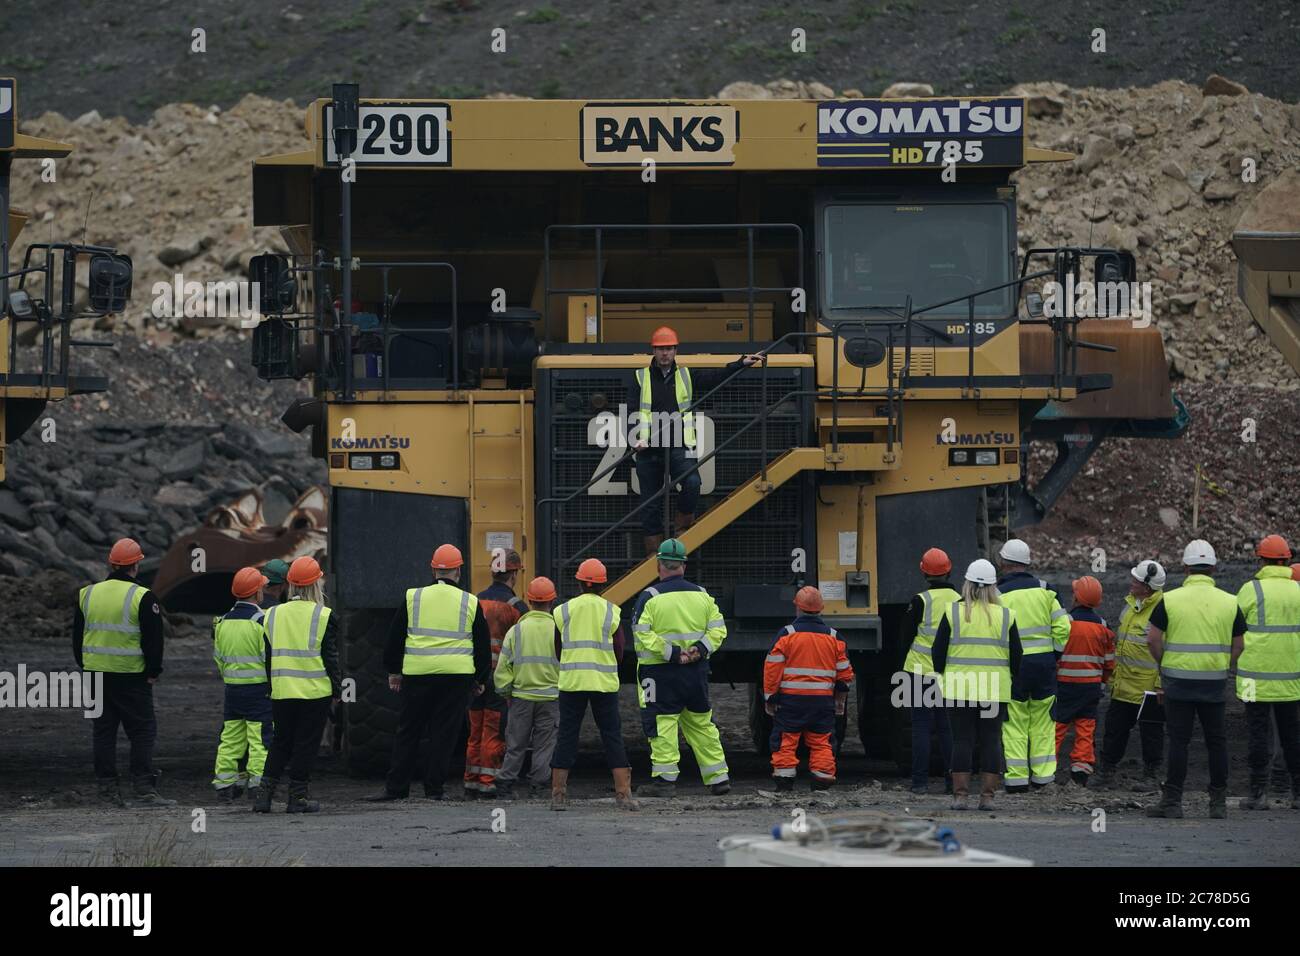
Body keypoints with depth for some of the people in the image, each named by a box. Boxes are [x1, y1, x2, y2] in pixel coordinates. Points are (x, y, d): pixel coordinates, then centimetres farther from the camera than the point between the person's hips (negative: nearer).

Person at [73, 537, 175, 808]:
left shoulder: (86, 595, 6)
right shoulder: (143, 597, -10)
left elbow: (78, 637, 13)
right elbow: (154, 640, -10)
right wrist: (153, 672, 1)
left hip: (96, 674, 5)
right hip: (131, 675, -5)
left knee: (103, 731, 10)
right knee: (143, 731, -1)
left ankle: (107, 789, 9)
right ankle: (144, 789, -9)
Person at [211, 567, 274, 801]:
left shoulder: (224, 621, 8)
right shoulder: (260, 621, -13)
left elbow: (218, 657, 15)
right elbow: (270, 657, -13)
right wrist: (274, 685, -2)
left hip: (232, 687, 6)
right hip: (259, 689, -6)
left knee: (230, 737, 11)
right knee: (260, 738, -3)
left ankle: (224, 782, 12)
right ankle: (257, 782, -6)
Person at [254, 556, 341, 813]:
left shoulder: (272, 615, 5)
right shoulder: (323, 616, -6)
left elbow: (268, 657, 9)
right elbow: (330, 657, -5)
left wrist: (271, 687, 18)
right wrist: (336, 689, 4)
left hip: (281, 692, 4)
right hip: (315, 691, -4)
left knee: (280, 743, 13)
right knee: (306, 744, 3)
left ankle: (265, 793, 6)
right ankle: (298, 796, 2)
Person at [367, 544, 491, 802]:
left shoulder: (413, 598, 4)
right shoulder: (471, 603, 5)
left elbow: (394, 638, 8)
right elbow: (483, 646, 10)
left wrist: (393, 671, 18)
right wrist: (480, 680, 20)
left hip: (416, 674, 0)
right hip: (456, 675, 0)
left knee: (408, 732, 7)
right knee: (445, 732, 4)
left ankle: (396, 787, 6)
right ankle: (434, 788, 2)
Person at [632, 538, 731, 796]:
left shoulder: (651, 597, -7)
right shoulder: (701, 595, 7)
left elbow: (643, 635, -14)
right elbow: (718, 629, 5)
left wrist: (671, 653, -14)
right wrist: (701, 648, -6)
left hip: (661, 672, -5)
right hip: (697, 670, 5)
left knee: (663, 725, -2)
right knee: (702, 724, 13)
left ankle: (665, 779, -5)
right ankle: (718, 777, 15)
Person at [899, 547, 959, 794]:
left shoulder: (921, 601, -11)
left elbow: (907, 635, -3)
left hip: (921, 672, -4)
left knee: (921, 727, 1)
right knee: (947, 727, 11)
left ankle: (920, 780, -1)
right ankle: (953, 780, 8)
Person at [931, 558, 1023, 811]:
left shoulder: (953, 612, -2)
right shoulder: (1005, 615, 1)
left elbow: (938, 650, 1)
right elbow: (1016, 655, 6)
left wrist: (942, 673, 18)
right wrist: (1012, 677, 22)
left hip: (959, 688, 0)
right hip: (995, 690, 1)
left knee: (962, 740, 2)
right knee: (991, 741, 5)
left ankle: (960, 795, -1)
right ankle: (987, 795, 3)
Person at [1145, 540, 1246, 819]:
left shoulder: (1170, 600, -4)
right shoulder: (1229, 602, 2)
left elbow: (1153, 639, -5)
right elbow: (1238, 646, 5)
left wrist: (1164, 665, 9)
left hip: (1178, 681, -1)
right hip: (1215, 682, 1)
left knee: (1178, 741, 2)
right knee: (1217, 741, 9)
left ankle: (1172, 801, 1)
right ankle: (1219, 802, 11)